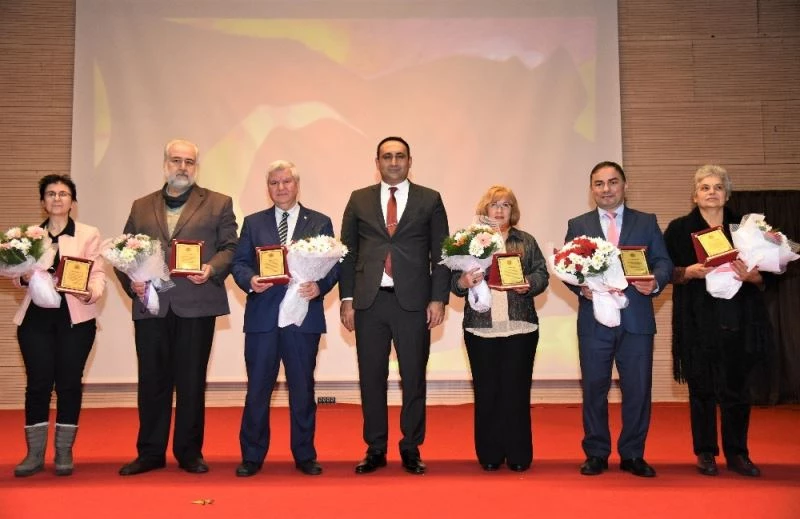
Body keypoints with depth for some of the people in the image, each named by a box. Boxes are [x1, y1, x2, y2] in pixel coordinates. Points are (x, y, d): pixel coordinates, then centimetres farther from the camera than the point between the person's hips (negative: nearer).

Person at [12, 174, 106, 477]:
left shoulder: (88, 234, 4)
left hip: (75, 317, -2)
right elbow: (20, 274, 12)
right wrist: (24, 278, -10)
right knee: (38, 383, 1)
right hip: (36, 316, 2)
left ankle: (64, 453, 13)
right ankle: (34, 454, 12)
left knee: (69, 383, 2)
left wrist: (91, 293, -22)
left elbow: (98, 273, -2)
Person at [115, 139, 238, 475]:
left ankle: (189, 453, 16)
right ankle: (150, 453, 20)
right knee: (152, 380, 8)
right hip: (151, 305, 3)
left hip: (197, 304, -2)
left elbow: (230, 247, 2)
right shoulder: (141, 207, 16)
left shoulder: (218, 204, 9)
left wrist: (212, 269, -17)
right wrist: (131, 282, -5)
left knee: (191, 381, 4)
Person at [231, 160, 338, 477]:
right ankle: (252, 456, 19)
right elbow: (239, 263, 7)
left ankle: (304, 455, 20)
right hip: (262, 316, 1)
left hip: (304, 314, -1)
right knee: (257, 388, 5)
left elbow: (333, 266, 3)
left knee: (302, 388, 7)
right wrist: (250, 281, -14)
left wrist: (319, 286, -16)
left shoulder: (320, 223, 8)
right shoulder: (253, 223, 12)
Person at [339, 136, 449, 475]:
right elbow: (348, 253, 9)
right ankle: (375, 449, 20)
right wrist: (347, 299, 1)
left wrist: (438, 299, -4)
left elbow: (441, 254, 4)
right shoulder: (359, 200, 10)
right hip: (369, 302, 1)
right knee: (371, 378, 7)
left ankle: (411, 449, 19)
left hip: (413, 302, -1)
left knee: (413, 378, 5)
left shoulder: (430, 200, 7)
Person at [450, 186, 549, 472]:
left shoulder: (526, 241, 12)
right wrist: (464, 282, -16)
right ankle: (489, 455, 16)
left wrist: (528, 284, -14)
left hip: (520, 326, 0)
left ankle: (518, 455, 14)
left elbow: (542, 274, 6)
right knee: (486, 392, 4)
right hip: (481, 327, 0)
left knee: (516, 391, 2)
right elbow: (454, 280, 5)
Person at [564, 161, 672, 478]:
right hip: (594, 319, 0)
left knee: (638, 389, 4)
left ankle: (633, 455, 19)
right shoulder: (578, 225, 10)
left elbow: (663, 262, 4)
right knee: (594, 388, 6)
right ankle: (596, 454, 19)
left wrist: (655, 282, -17)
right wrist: (581, 287, -14)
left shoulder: (647, 222, 10)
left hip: (637, 319, 0)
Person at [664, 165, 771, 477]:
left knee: (735, 389, 4)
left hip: (736, 321, 2)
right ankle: (705, 454, 15)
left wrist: (749, 275, -13)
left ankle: (737, 454, 17)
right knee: (701, 389, 4)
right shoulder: (679, 229, 5)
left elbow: (763, 274, 8)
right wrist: (689, 272, -17)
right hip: (697, 322, -1)